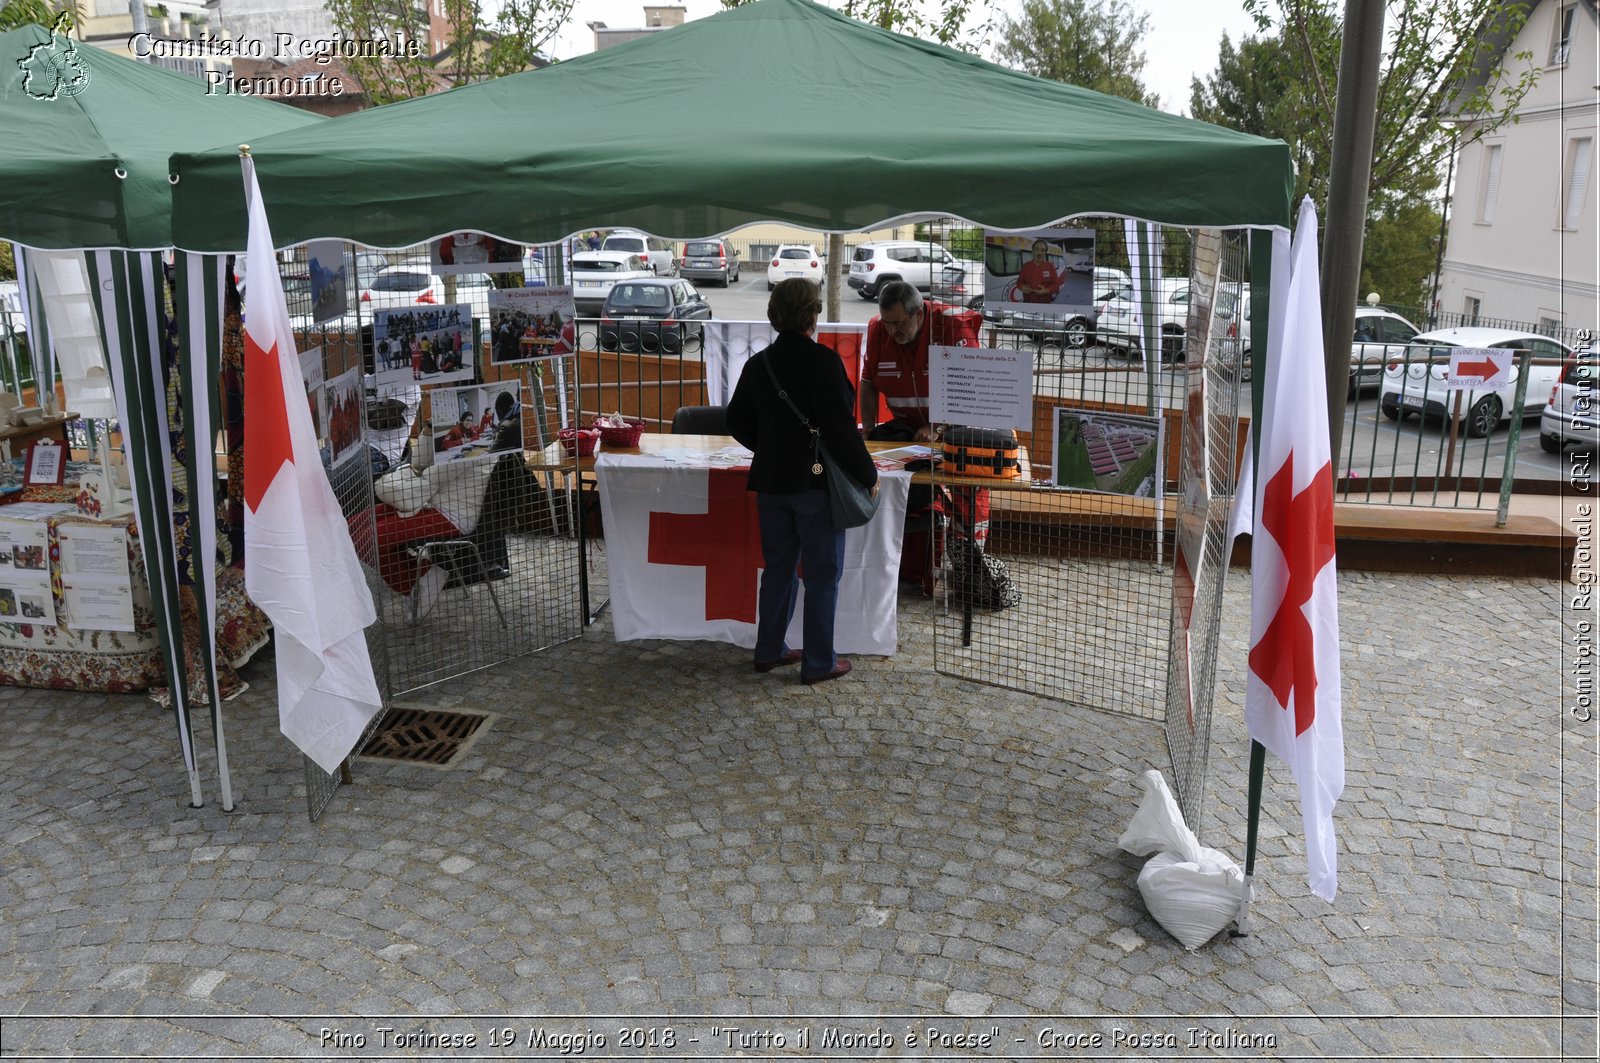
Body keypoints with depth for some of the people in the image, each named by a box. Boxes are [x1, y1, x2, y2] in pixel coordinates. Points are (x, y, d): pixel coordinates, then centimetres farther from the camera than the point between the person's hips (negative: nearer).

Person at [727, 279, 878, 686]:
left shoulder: (757, 363, 5)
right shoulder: (823, 361, -16)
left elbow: (737, 422, 12)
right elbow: (841, 427, -19)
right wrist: (867, 475, -9)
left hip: (771, 481, 7)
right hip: (816, 483, -6)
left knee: (778, 567, 18)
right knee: (822, 575, 4)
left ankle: (769, 650, 27)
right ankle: (818, 663, 11)